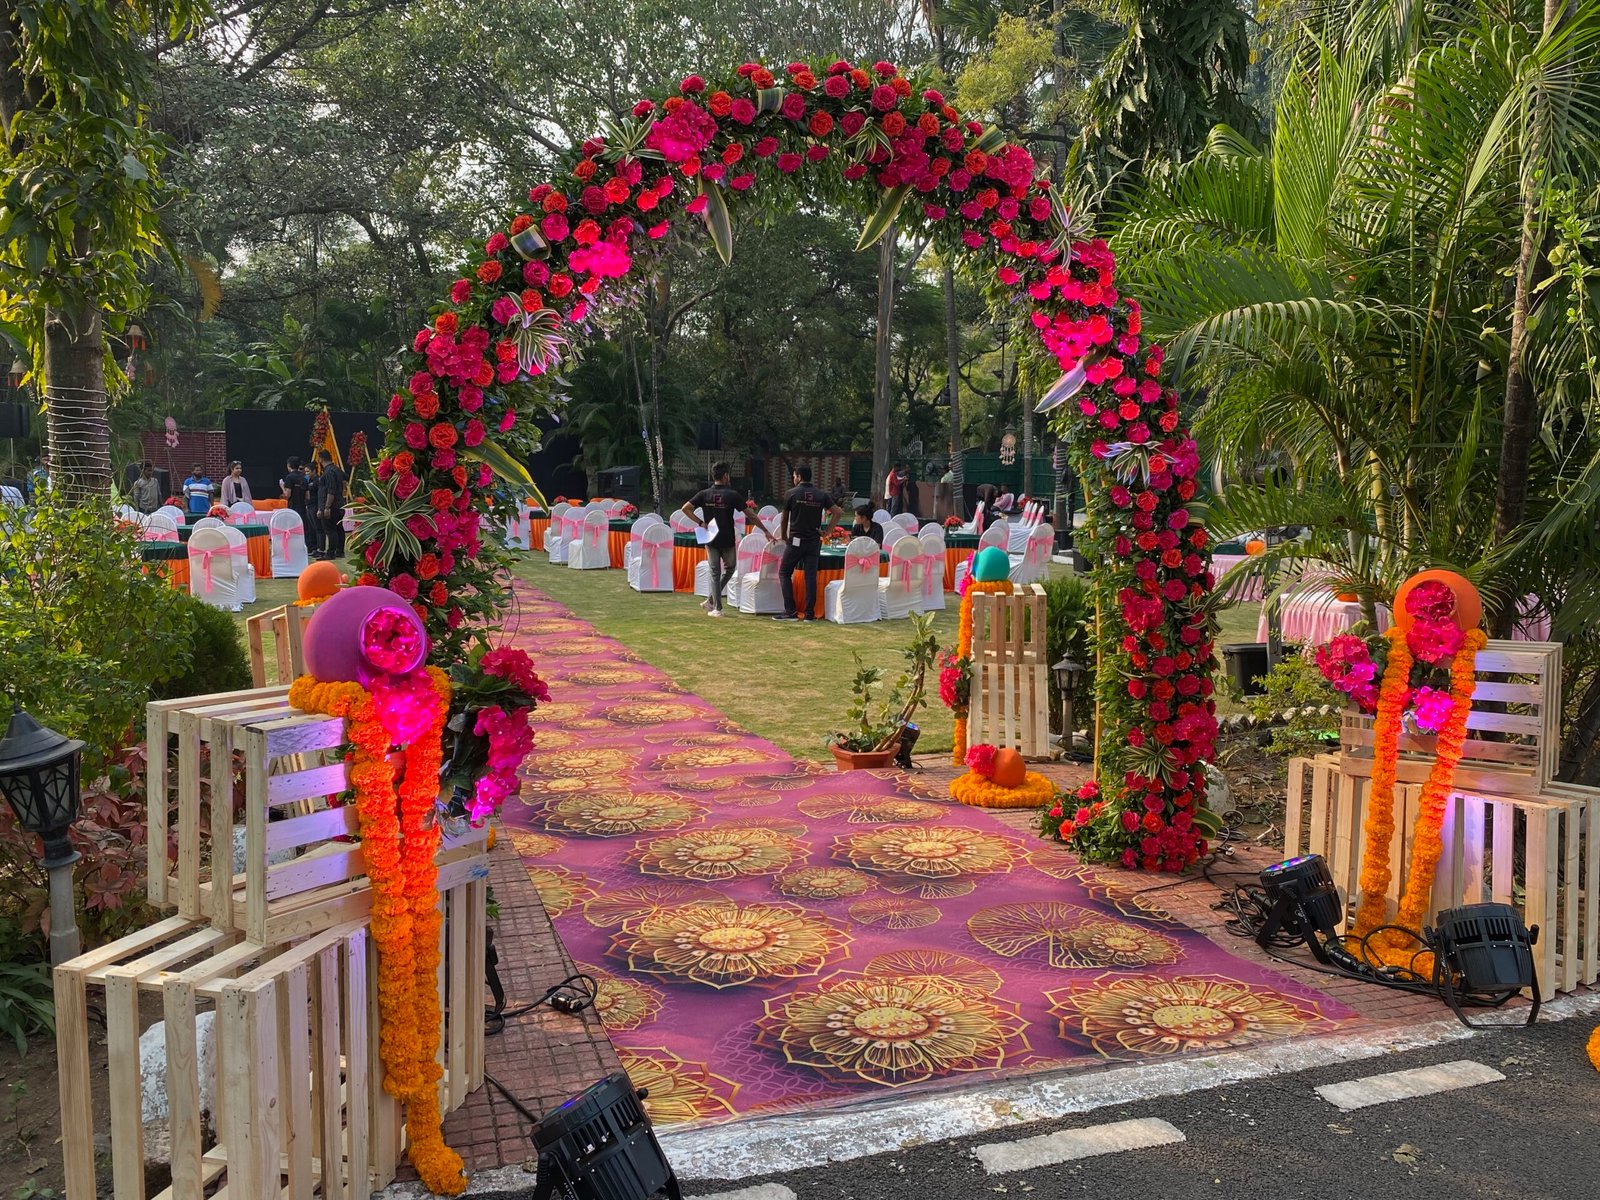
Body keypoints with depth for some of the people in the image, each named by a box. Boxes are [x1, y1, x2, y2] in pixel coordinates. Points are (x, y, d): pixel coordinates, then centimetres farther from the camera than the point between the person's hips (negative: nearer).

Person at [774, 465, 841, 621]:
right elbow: (837, 512, -1)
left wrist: (784, 536, 18)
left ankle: (790, 611, -1)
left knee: (784, 573, 7)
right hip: (814, 541, 3)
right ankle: (810, 613, 1)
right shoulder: (821, 495, 5)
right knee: (811, 576, 4)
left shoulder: (791, 493, -3)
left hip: (796, 540, -3)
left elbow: (785, 519, 4)